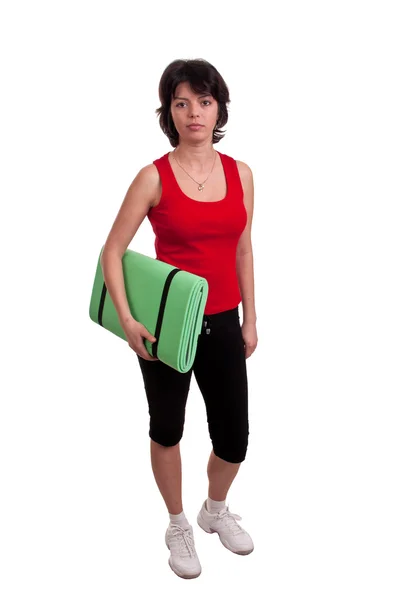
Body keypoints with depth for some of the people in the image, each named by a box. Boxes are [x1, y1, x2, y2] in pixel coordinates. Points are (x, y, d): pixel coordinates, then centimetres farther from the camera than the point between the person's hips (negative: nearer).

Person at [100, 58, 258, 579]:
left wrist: (250, 319, 9)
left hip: (223, 322, 4)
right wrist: (127, 319, -18)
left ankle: (216, 510, 43)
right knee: (167, 428, 14)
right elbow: (113, 251, -9)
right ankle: (179, 526, 39)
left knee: (234, 438, 11)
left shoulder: (241, 173, 2)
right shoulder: (155, 177, -11)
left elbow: (243, 251, 9)